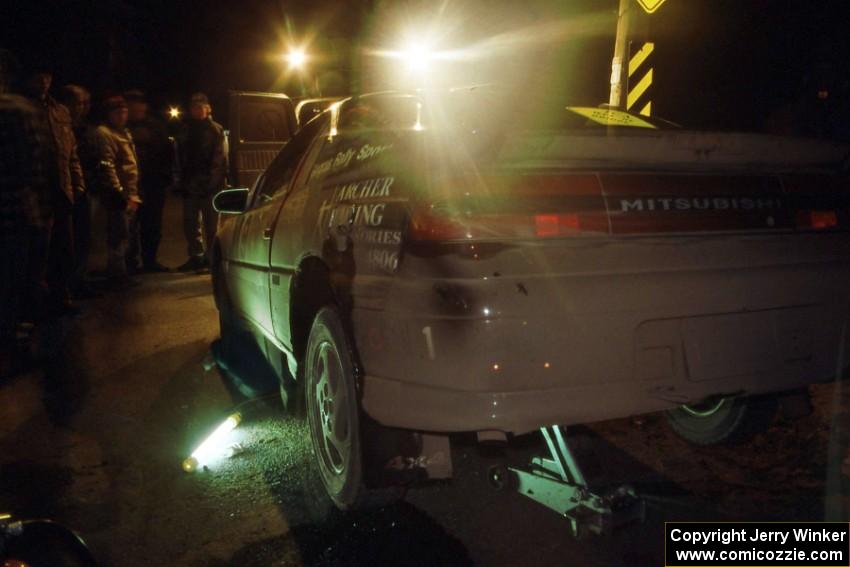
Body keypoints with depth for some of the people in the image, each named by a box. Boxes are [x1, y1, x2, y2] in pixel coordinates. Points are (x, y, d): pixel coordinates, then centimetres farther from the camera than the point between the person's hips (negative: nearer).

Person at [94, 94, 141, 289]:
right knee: (119, 235, -7)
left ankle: (118, 274, 20)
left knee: (121, 235, 12)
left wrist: (134, 194, 17)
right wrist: (119, 193, -19)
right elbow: (106, 167, -16)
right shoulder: (104, 133, -8)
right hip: (118, 195, -9)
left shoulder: (125, 133, 19)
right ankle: (117, 275, 0)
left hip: (129, 195, 9)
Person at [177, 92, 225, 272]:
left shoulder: (216, 129, -2)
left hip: (210, 186, -6)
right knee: (190, 224, 8)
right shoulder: (189, 129, 18)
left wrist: (212, 181, -18)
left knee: (211, 224, -1)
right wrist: (183, 181, 7)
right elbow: (183, 158, 17)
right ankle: (196, 257, 16)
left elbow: (219, 160, -10)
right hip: (190, 186, 7)